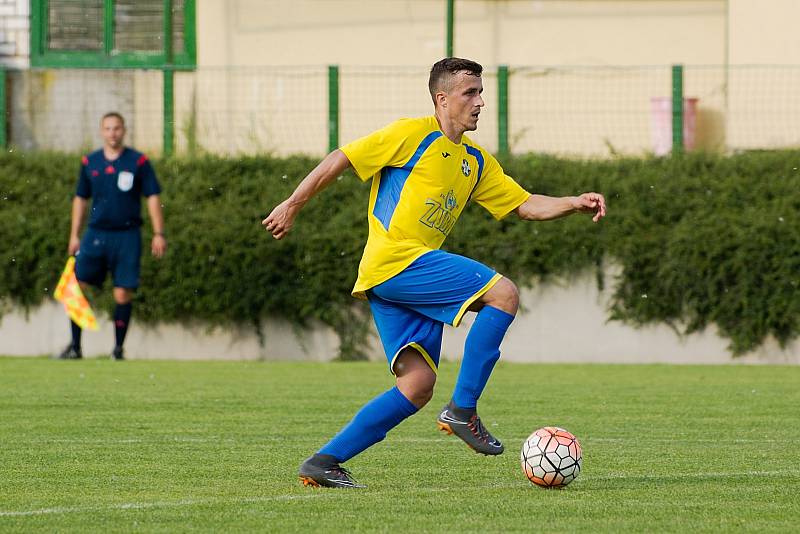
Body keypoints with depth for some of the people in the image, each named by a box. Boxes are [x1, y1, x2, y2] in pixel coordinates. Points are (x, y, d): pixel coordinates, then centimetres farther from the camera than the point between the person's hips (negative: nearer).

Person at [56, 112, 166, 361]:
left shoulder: (138, 161, 0)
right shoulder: (89, 162, 9)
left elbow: (153, 198, 1)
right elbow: (80, 198, 17)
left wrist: (158, 233, -5)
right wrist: (74, 235, 14)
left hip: (127, 236, -3)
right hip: (95, 235, 3)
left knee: (123, 293, -4)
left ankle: (118, 348, 8)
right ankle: (75, 346, 2)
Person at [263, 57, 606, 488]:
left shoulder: (476, 161, 20)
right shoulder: (412, 135, -4)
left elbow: (524, 205, 20)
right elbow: (340, 160, -3)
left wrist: (576, 204, 5)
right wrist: (292, 206, -4)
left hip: (415, 271, 9)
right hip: (393, 259, -9)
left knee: (417, 386, 1)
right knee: (504, 294, -16)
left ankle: (324, 462, 1)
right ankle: (462, 410, -13)